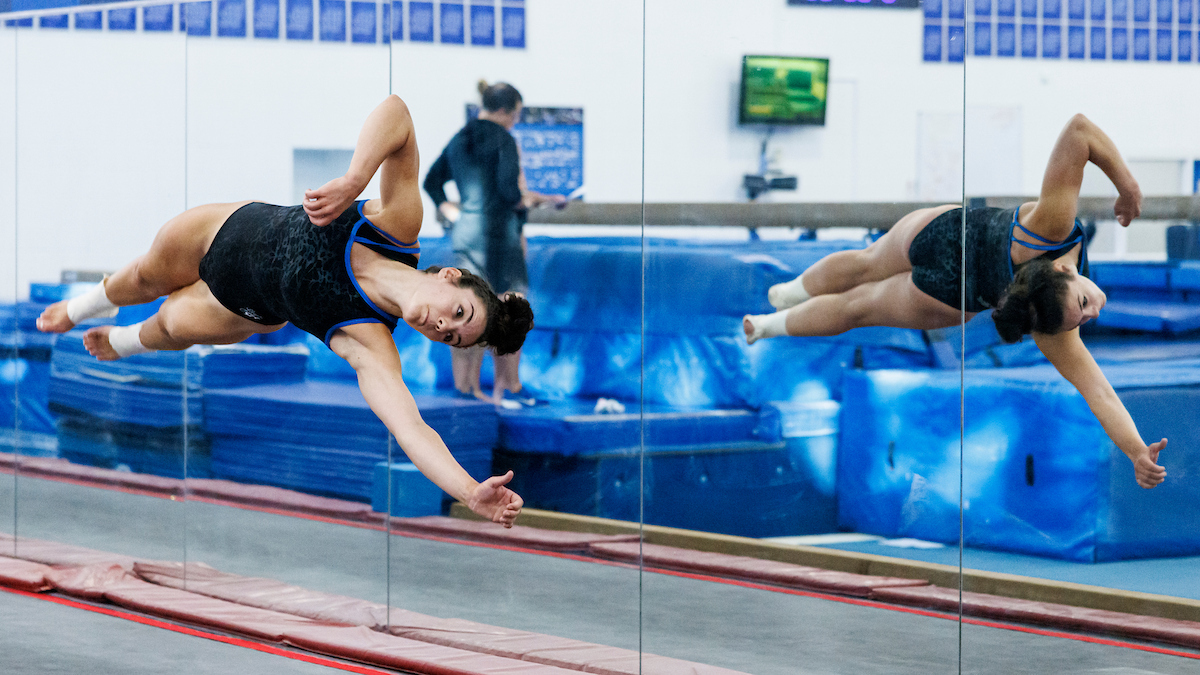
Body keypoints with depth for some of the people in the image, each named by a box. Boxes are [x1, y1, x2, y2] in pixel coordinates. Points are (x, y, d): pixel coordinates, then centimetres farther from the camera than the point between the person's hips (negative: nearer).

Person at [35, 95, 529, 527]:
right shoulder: (400, 220, -40)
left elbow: (410, 428, -57)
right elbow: (395, 113, -44)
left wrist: (472, 494, -73)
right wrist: (353, 181, -61)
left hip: (250, 307, -1)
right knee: (148, 277, 27)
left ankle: (122, 342, 62)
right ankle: (83, 306, 67)